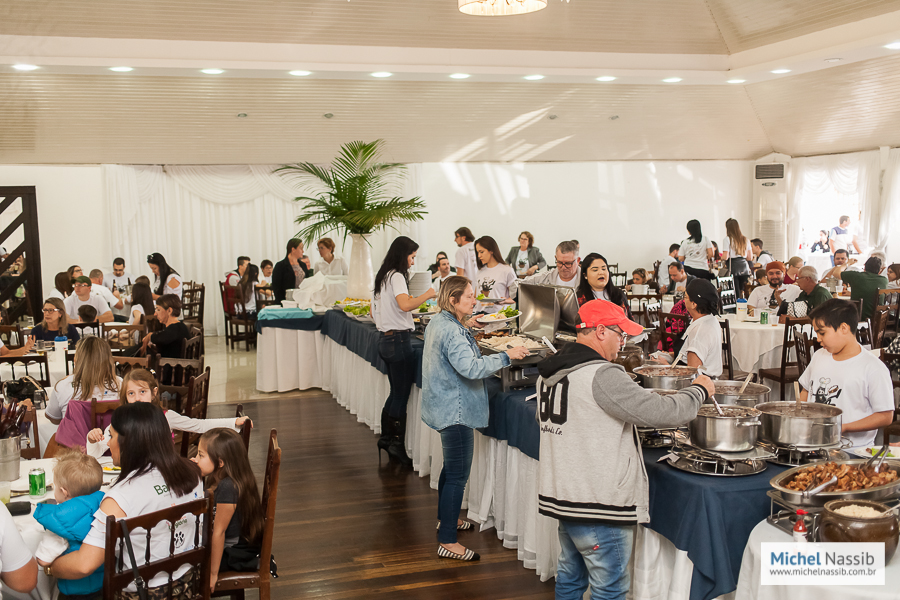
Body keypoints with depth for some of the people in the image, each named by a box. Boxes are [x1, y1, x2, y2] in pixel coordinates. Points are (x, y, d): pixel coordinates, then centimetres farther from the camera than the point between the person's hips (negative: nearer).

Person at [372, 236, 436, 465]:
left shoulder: (382, 276, 16)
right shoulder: (396, 276, -13)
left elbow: (373, 311, 23)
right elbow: (405, 304, -30)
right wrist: (427, 294, -16)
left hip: (386, 340, 10)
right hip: (399, 340, -10)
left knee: (396, 393, 17)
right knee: (401, 395, -2)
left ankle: (386, 438, 23)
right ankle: (396, 444, 4)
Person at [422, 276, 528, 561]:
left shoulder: (438, 322, 8)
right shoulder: (451, 332, -25)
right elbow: (470, 367, -35)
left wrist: (464, 325, 21)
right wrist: (506, 355, -29)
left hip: (443, 407, 11)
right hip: (455, 412, -11)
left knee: (452, 468, 26)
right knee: (457, 476, -5)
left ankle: (446, 518, 42)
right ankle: (447, 541, 0)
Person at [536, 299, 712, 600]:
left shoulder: (549, 371, 6)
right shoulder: (602, 376, -22)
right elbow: (663, 413, -22)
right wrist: (698, 390, -3)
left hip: (561, 493, 9)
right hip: (597, 504, -9)